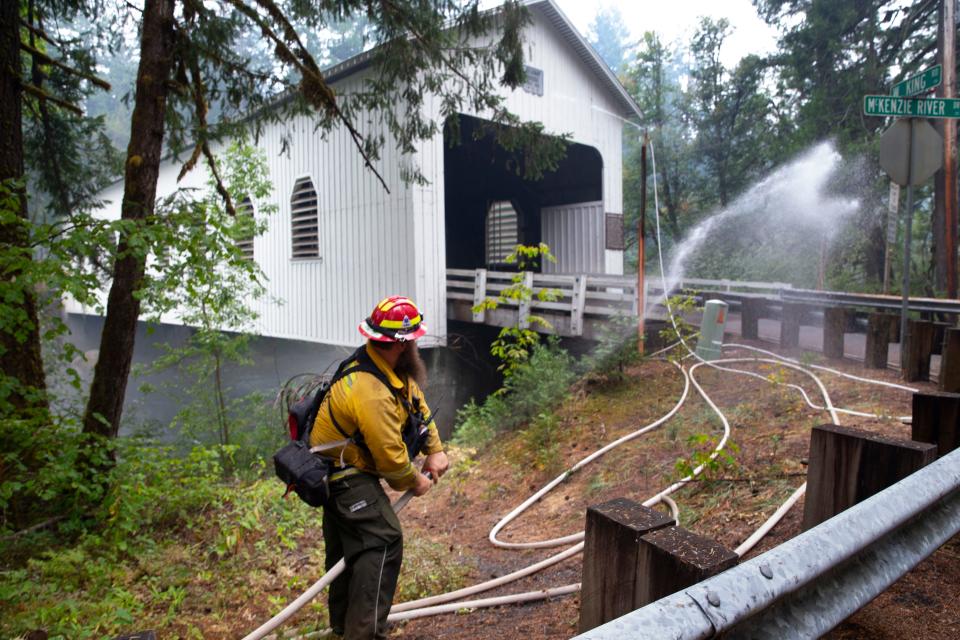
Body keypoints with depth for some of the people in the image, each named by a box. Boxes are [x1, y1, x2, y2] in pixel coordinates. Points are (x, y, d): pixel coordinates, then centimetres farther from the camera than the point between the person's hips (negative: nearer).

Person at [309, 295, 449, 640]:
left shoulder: (390, 363, -6)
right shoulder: (371, 392, -34)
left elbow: (418, 402, 4)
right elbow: (390, 456, -25)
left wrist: (435, 450, -2)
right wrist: (414, 482, -7)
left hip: (339, 469, 11)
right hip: (346, 475, -11)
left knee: (346, 543, 21)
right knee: (383, 542, -13)